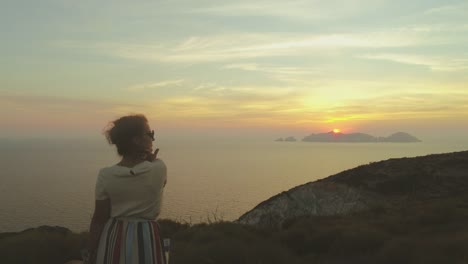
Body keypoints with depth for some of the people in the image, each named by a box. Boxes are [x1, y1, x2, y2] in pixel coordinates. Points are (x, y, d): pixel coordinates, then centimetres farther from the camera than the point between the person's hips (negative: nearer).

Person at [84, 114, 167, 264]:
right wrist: (151, 161, 0)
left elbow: (98, 220, -5)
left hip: (113, 238, 2)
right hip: (145, 238, -1)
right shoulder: (159, 169, -12)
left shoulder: (106, 175, -9)